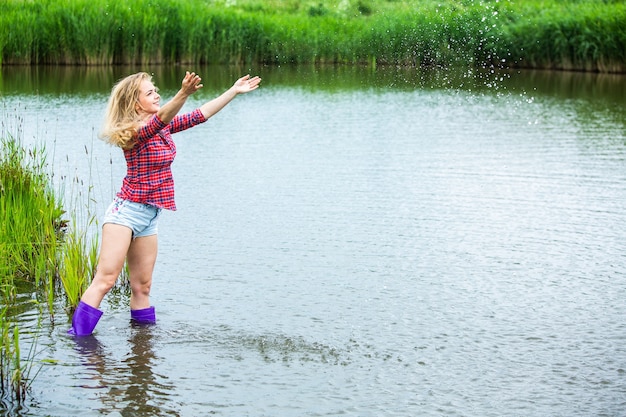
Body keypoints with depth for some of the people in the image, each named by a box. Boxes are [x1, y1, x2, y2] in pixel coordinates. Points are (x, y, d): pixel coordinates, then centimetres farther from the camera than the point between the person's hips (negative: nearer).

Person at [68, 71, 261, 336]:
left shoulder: (164, 128, 10)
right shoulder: (136, 132, -15)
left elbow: (202, 114, 16)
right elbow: (161, 117, -36)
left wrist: (234, 91, 15)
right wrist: (184, 94, -53)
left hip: (149, 217, 8)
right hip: (126, 212, -8)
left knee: (142, 286, 11)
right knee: (105, 280, -13)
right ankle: (77, 340, -12)